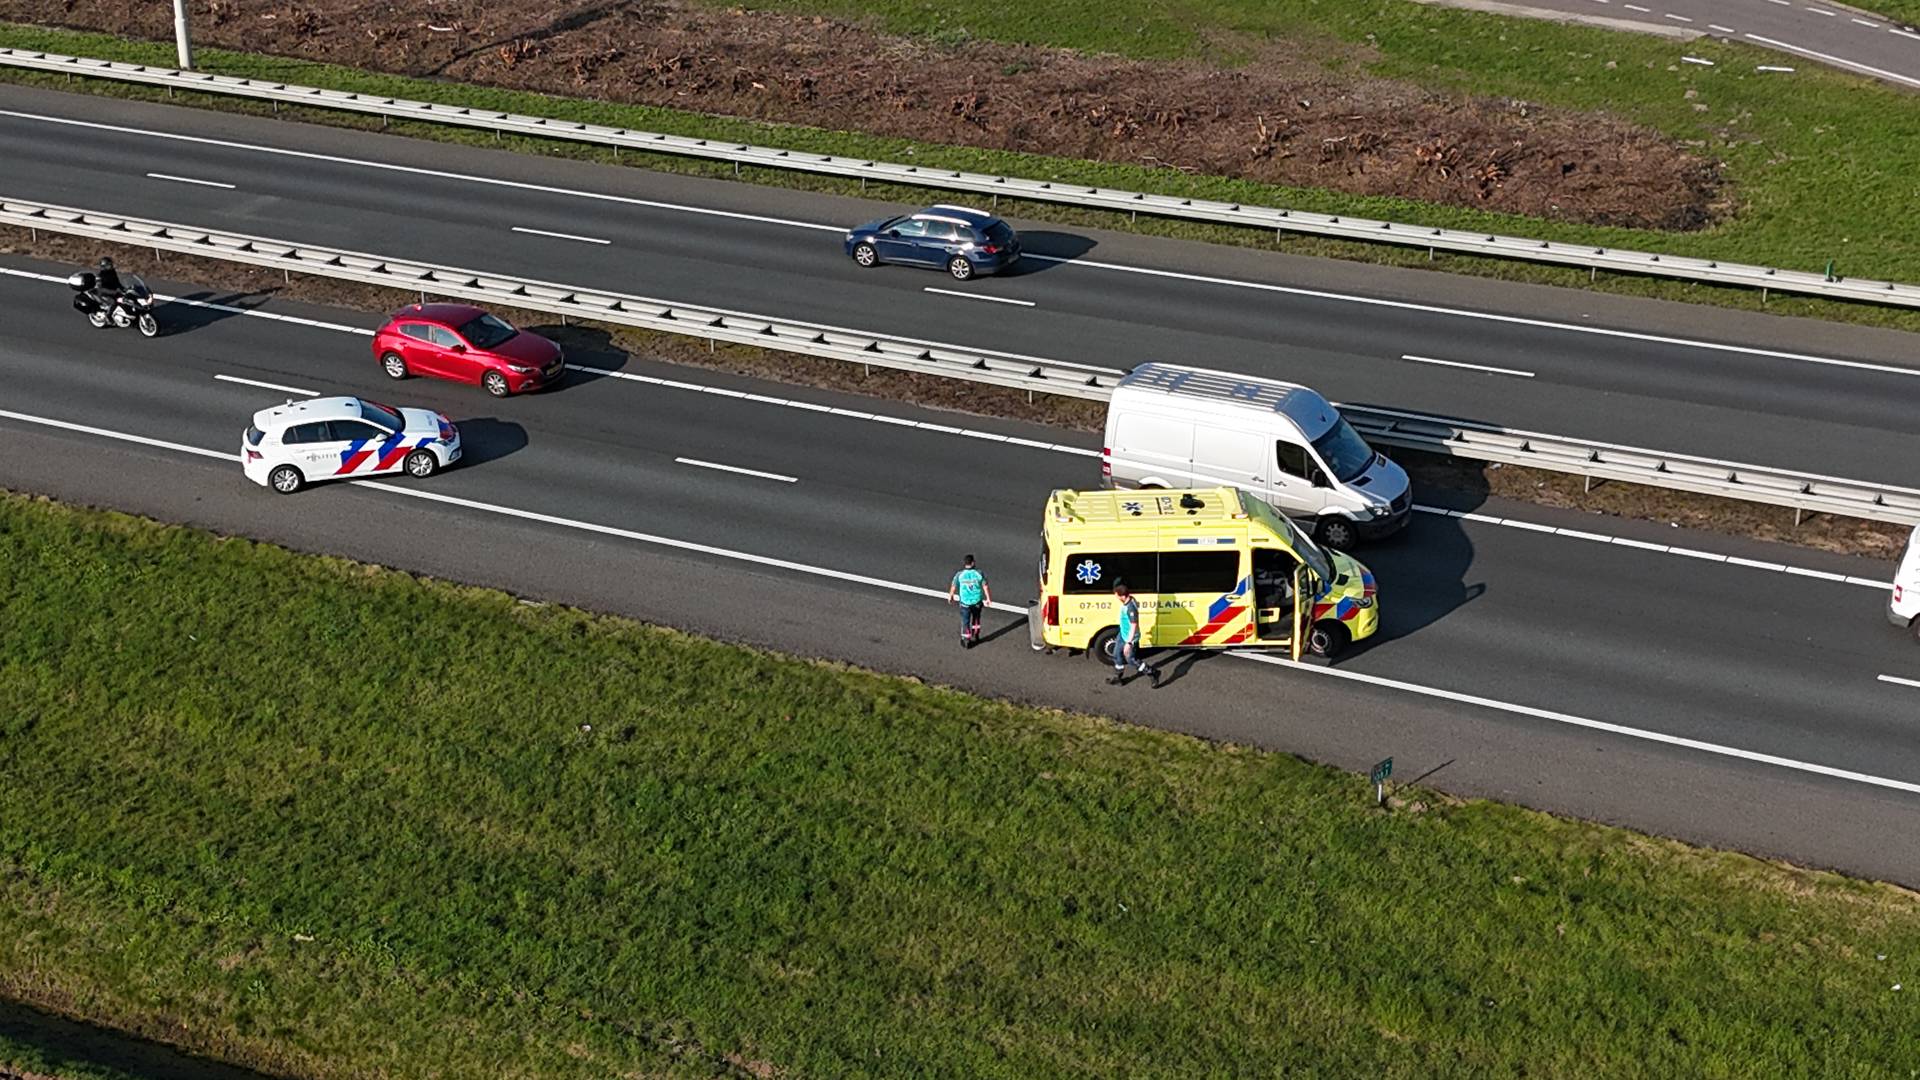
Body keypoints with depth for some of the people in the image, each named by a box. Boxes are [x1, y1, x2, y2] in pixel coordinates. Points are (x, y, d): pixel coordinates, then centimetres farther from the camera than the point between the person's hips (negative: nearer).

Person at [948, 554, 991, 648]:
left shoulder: (959, 574, -13)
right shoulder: (979, 573, -12)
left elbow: (953, 587, -2)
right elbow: (986, 587, -8)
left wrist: (950, 597, 17)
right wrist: (988, 598, 5)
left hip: (965, 602, -1)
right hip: (977, 601, 1)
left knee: (965, 622, 12)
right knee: (976, 619, 27)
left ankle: (966, 641, 19)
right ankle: (975, 636, 36)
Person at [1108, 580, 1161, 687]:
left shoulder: (1130, 608, -36)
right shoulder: (1129, 599, -9)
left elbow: (1134, 626, -32)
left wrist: (1129, 643, -30)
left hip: (1130, 638, -9)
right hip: (1123, 634, 9)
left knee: (1131, 659, 7)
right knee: (1117, 654, 20)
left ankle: (1153, 673, 20)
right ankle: (1118, 678, 37)